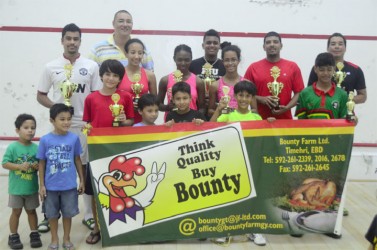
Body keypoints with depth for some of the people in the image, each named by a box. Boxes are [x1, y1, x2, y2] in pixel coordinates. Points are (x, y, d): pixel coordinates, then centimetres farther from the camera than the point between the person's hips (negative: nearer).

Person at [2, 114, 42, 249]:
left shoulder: (36, 148, -4)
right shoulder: (12, 147, -12)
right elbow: (5, 164, -13)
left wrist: (37, 166, -19)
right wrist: (20, 166, -25)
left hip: (32, 188, 2)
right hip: (16, 188, -2)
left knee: (31, 211, 16)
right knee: (16, 212, 10)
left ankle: (34, 234, 29)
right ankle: (13, 236, 25)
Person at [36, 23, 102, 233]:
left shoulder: (91, 66, 2)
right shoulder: (51, 67, 4)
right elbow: (41, 95, 9)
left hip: (84, 126, 0)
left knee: (88, 169, 5)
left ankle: (89, 214, 18)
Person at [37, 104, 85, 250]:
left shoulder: (74, 138, -7)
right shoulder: (45, 140, -9)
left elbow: (77, 160, 3)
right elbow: (42, 163, -1)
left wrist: (82, 180, 5)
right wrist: (41, 185, -1)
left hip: (69, 185, 0)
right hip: (51, 186, 0)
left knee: (68, 213, 14)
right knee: (52, 214, 15)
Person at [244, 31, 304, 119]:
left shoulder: (293, 67, 6)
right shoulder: (253, 67, 2)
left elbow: (299, 92, 5)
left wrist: (287, 107, -10)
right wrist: (262, 99, -13)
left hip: (285, 119, 1)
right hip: (261, 120, -1)